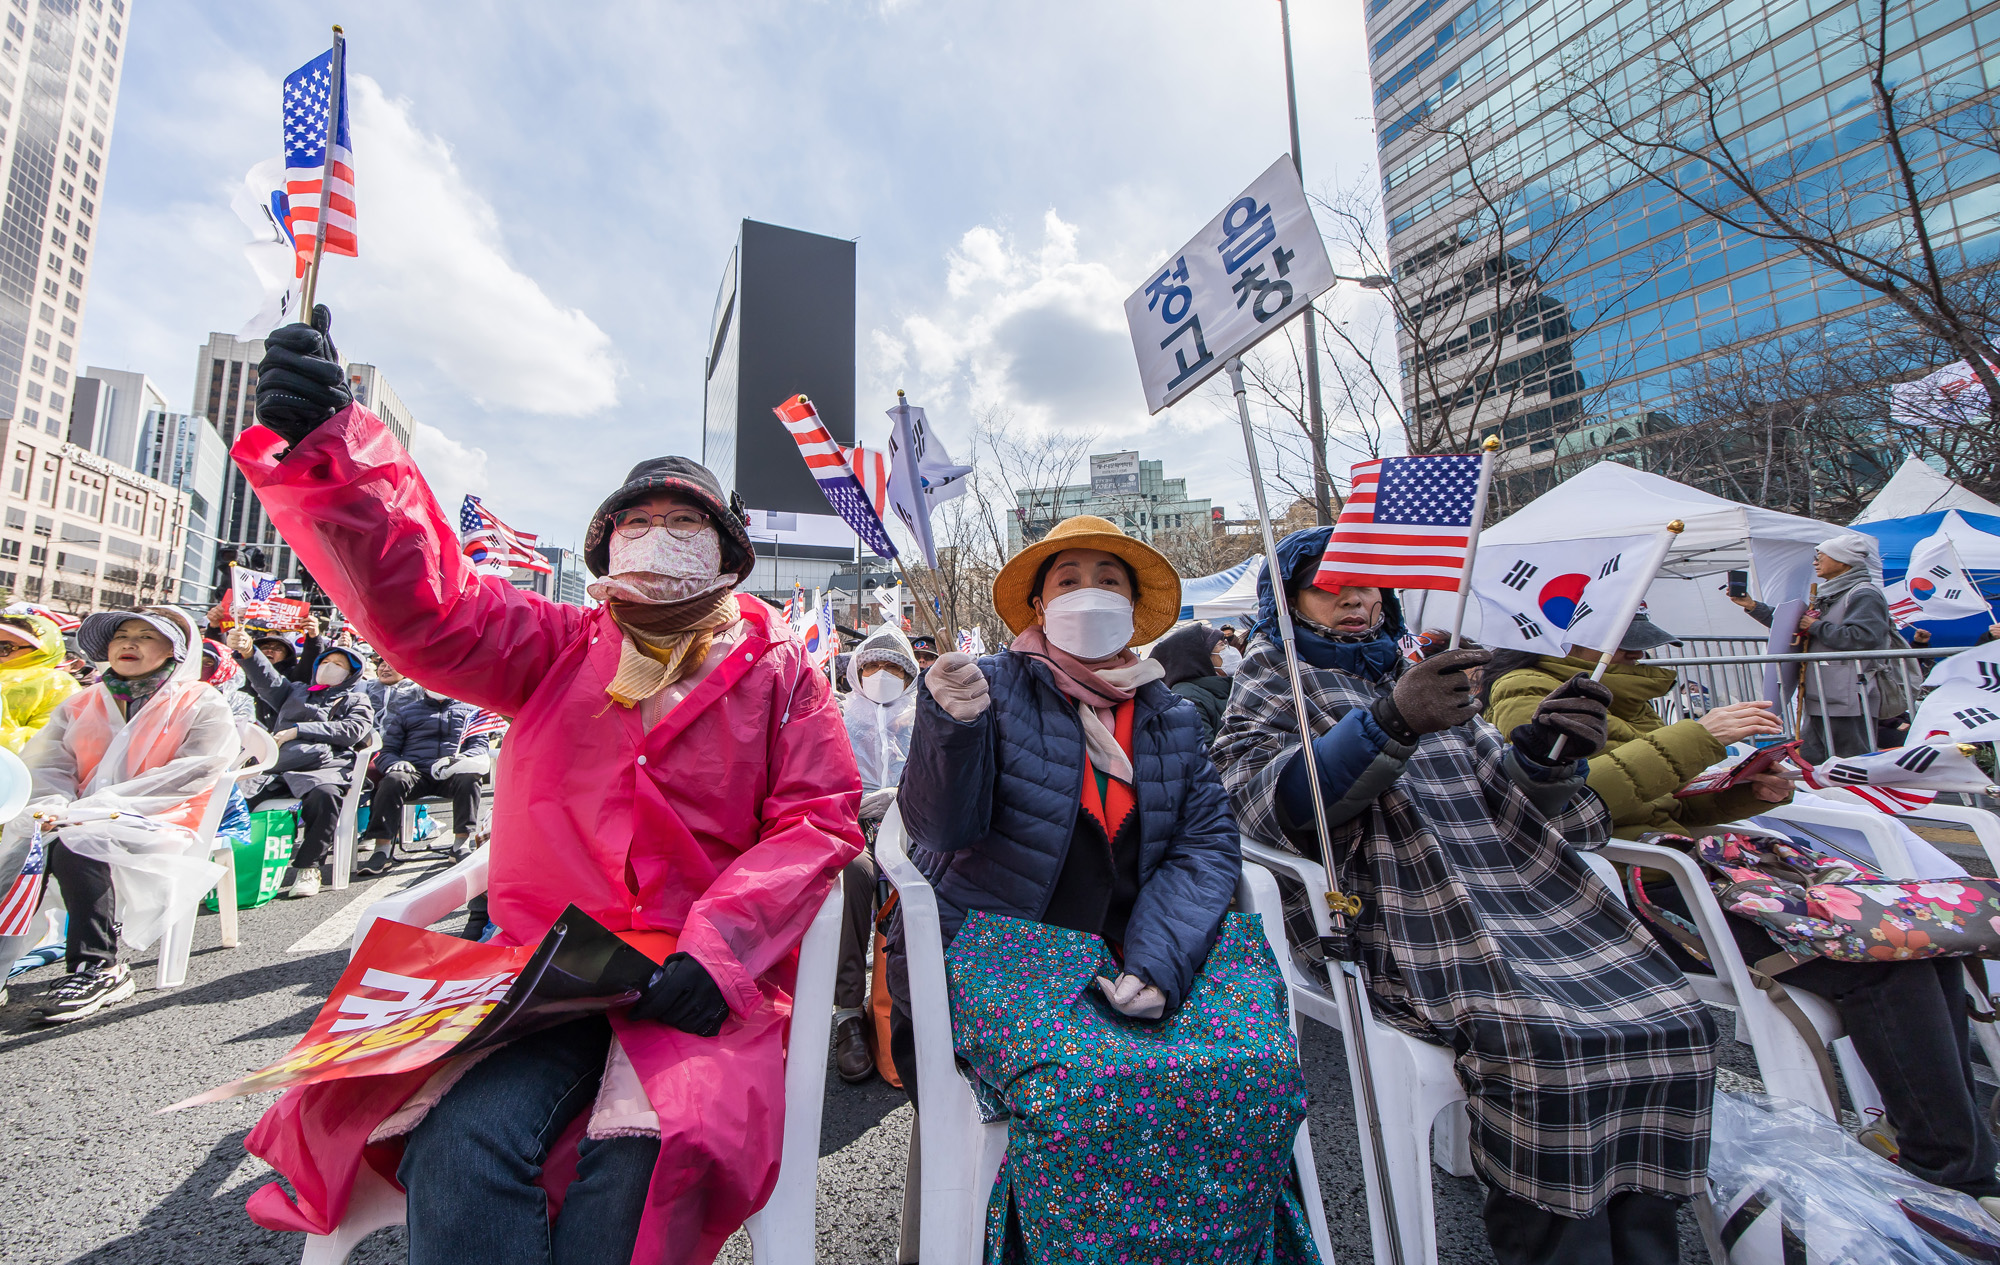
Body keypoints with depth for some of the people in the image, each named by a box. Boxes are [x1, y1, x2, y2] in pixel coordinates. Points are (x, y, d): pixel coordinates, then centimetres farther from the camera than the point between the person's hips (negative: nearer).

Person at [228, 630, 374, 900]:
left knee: (324, 795, -36)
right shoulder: (296, 692, 33)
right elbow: (267, 679, 12)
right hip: (278, 769, 4)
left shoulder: (356, 701, 23)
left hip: (325, 767, -4)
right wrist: (247, 653, -7)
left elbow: (350, 730, 3)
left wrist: (298, 730, -2)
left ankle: (308, 867, -27)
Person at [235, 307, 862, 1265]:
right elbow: (427, 608, -3)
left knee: (651, 1151, -26)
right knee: (458, 1143, -23)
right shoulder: (559, 647, 14)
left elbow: (818, 817, -2)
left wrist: (716, 950, -15)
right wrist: (327, 447, -19)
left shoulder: (775, 668, 6)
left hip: (702, 975, -1)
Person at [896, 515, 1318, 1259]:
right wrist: (951, 726, -31)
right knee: (1084, 1084, -27)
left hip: (1134, 943, 4)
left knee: (1262, 1064, -16)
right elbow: (939, 825, -11)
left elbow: (1207, 842, 1)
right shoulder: (994, 688, -3)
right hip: (1001, 945, -3)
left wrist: (1157, 961, -14)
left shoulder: (1172, 718, 10)